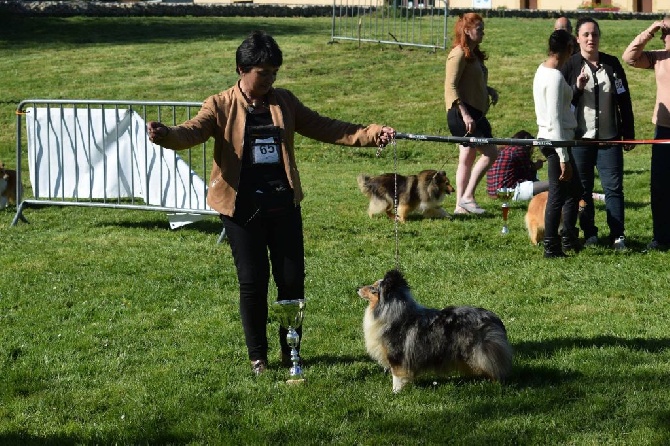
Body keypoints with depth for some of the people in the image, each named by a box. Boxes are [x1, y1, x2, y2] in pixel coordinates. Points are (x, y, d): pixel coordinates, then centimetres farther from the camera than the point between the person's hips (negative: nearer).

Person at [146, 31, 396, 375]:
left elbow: (324, 128, 9)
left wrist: (369, 134, -2)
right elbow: (193, 131, -19)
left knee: (292, 279, 5)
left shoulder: (284, 102, 9)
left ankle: (290, 350, 23)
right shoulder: (221, 106, -3)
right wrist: (165, 135, -41)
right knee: (253, 281, 0)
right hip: (243, 207, -3)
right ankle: (257, 356, 14)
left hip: (283, 204, 4)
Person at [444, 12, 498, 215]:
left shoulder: (473, 54, 16)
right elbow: (450, 86, -20)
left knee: (467, 158, 11)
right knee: (490, 153, -11)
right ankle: (467, 197, -6)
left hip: (474, 113, 10)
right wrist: (464, 113, -25)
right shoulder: (459, 54, -14)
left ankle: (461, 205, 16)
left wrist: (489, 90, 8)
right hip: (462, 113, -10)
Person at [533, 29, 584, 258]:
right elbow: (554, 120, -22)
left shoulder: (542, 70, 10)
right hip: (556, 141, -10)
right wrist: (563, 157, -20)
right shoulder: (555, 77, -20)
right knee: (558, 194, 0)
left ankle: (568, 239, 30)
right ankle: (551, 247, 8)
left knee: (574, 189, 20)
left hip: (548, 138, 10)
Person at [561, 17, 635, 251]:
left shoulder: (612, 64, 7)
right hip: (580, 137, -1)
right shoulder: (570, 65, 1)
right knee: (582, 188, 5)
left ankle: (618, 235, 2)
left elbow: (624, 101, 11)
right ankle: (589, 233, 15)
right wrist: (577, 87, -17)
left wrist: (629, 134, 10)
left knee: (613, 187, -1)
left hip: (609, 137, 1)